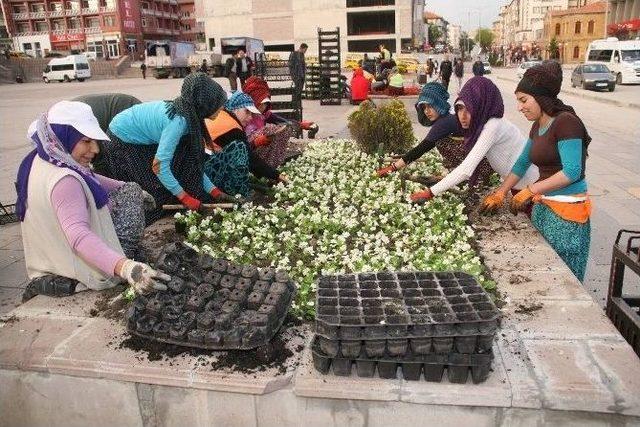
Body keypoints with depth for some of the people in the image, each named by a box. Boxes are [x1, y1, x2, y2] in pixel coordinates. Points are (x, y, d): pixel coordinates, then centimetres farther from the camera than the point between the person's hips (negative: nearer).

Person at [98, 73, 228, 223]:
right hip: (122, 142, -7)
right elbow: (159, 166, -35)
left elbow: (192, 162, -4)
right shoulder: (178, 120, -35)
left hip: (141, 140, 7)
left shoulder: (188, 113, -10)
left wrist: (213, 190, -7)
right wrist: (184, 197, -27)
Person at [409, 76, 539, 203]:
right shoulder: (479, 124, -4)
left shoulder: (493, 126, -30)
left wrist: (431, 192, -36)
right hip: (517, 183, 8)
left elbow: (466, 170, -36)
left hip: (531, 184, -8)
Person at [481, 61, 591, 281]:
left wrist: (531, 190, -17)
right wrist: (499, 194, 15)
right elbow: (522, 163, 19)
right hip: (543, 206, 8)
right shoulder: (538, 126, 10)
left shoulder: (566, 122, -15)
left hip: (567, 212, -8)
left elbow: (572, 172, -21)